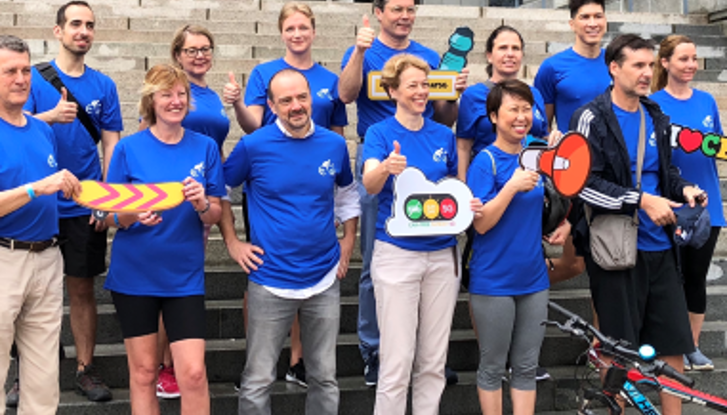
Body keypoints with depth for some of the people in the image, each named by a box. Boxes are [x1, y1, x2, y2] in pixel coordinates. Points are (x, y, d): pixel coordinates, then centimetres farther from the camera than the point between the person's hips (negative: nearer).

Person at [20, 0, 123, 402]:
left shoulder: (103, 85, 5)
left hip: (84, 206, 2)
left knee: (82, 288, 8)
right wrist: (51, 116, -28)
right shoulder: (35, 76, -1)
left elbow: (111, 145, 5)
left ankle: (85, 368, 18)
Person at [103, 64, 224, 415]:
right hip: (135, 274, 0)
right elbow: (110, 216, 1)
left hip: (185, 276, 1)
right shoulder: (129, 148, -2)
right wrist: (134, 215, -21)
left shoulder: (205, 147, 2)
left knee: (194, 373, -7)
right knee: (143, 372, 7)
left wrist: (202, 204, -19)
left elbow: (215, 215, 4)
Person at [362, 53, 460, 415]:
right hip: (397, 254, -4)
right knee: (397, 363, -5)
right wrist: (386, 167, -42)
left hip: (442, 254, 4)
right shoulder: (380, 133, -2)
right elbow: (369, 183, -20)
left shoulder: (443, 135, 10)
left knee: (433, 362, 10)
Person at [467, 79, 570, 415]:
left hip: (533, 279, 5)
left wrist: (563, 223, 5)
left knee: (526, 367, 12)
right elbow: (481, 224, -16)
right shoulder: (486, 161, -11)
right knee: (493, 368, 7)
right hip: (493, 282, -5)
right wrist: (512, 186, -24)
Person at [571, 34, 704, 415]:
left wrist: (683, 188, 4)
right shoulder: (592, 118, -6)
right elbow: (585, 183, -15)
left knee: (673, 344, 7)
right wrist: (642, 201, -19)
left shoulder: (656, 119, 13)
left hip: (659, 246, 6)